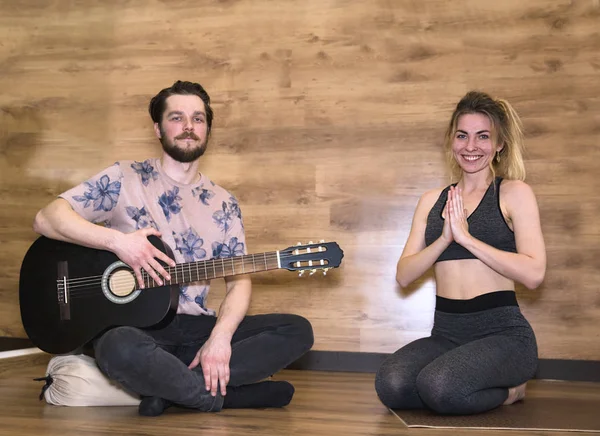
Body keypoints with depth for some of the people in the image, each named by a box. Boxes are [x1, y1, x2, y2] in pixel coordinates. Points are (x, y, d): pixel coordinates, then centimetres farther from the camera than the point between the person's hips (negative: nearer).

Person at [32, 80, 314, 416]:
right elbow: (46, 218, -5)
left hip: (197, 327, 4)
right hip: (133, 325, -4)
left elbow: (239, 280, 5)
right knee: (121, 350, -41)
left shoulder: (223, 204, 10)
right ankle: (222, 393, -15)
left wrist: (221, 336, -15)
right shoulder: (124, 179, 2)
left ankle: (167, 388, -19)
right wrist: (117, 240, -20)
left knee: (298, 330, -15)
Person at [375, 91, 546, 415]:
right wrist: (444, 239, -10)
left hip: (503, 333, -4)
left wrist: (466, 237, -15)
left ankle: (509, 389, 1)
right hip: (446, 334, 5)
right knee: (390, 385, -25)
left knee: (439, 386, -32)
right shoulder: (432, 200, 13)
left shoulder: (515, 193, 1)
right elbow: (404, 275, 6)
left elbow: (534, 274, -11)